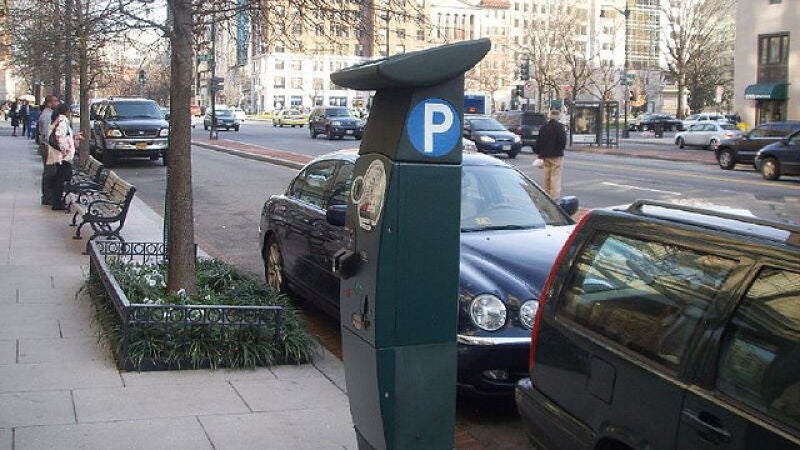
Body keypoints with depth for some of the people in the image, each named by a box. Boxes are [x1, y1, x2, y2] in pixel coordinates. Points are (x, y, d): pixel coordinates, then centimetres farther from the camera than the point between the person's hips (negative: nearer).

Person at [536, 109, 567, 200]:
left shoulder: (544, 127, 9)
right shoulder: (559, 126, -11)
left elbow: (538, 141, 12)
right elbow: (563, 140, -18)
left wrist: (539, 153, 17)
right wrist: (562, 147, 3)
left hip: (545, 155, 6)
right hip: (556, 155, -6)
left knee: (547, 177, 15)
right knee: (555, 177, -5)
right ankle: (555, 197, -9)